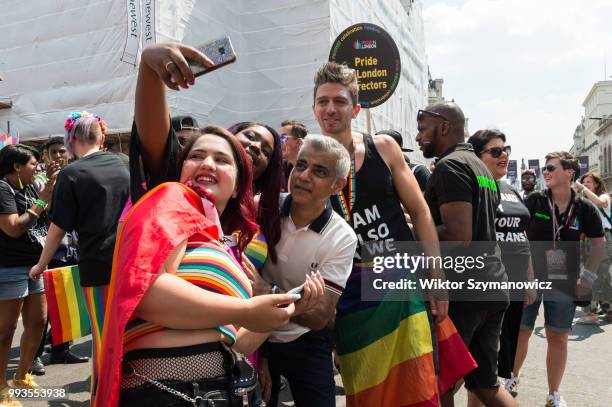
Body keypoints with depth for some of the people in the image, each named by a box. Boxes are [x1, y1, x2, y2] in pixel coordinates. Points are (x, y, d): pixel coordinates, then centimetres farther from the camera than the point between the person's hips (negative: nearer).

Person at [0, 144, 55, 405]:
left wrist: (52, 188, 1)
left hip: (35, 267, 8)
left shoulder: (30, 189, 11)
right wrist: (42, 199, -18)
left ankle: (22, 376, 31)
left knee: (37, 323, 14)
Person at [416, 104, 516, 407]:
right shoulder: (482, 168, 17)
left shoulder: (450, 166, -12)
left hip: (461, 291, -9)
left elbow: (458, 235, -23)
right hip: (492, 288, 9)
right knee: (485, 382, 17)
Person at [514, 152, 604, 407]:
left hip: (564, 283, 1)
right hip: (530, 278, -1)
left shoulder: (584, 209, -3)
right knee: (521, 332, 7)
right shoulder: (534, 201, -6)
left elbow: (598, 243, 8)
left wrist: (588, 276, 1)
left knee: (558, 337, 8)